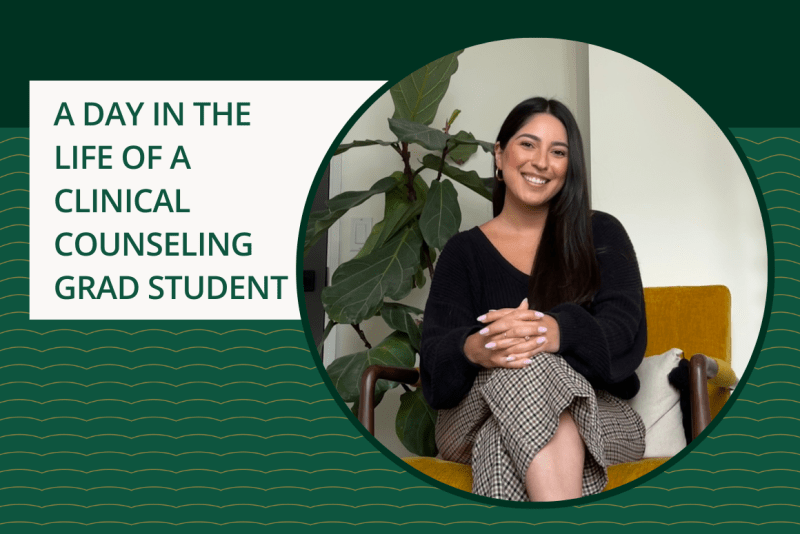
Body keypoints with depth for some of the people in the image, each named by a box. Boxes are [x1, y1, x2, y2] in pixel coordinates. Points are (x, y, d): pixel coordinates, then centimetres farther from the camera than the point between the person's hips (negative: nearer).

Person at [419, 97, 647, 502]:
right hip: (475, 417, 2)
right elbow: (435, 353, -2)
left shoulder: (601, 235, 12)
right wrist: (475, 349, -30)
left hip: (594, 411, -1)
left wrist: (556, 332, -31)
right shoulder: (463, 251, 13)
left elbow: (624, 332, -6)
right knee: (528, 367, -36)